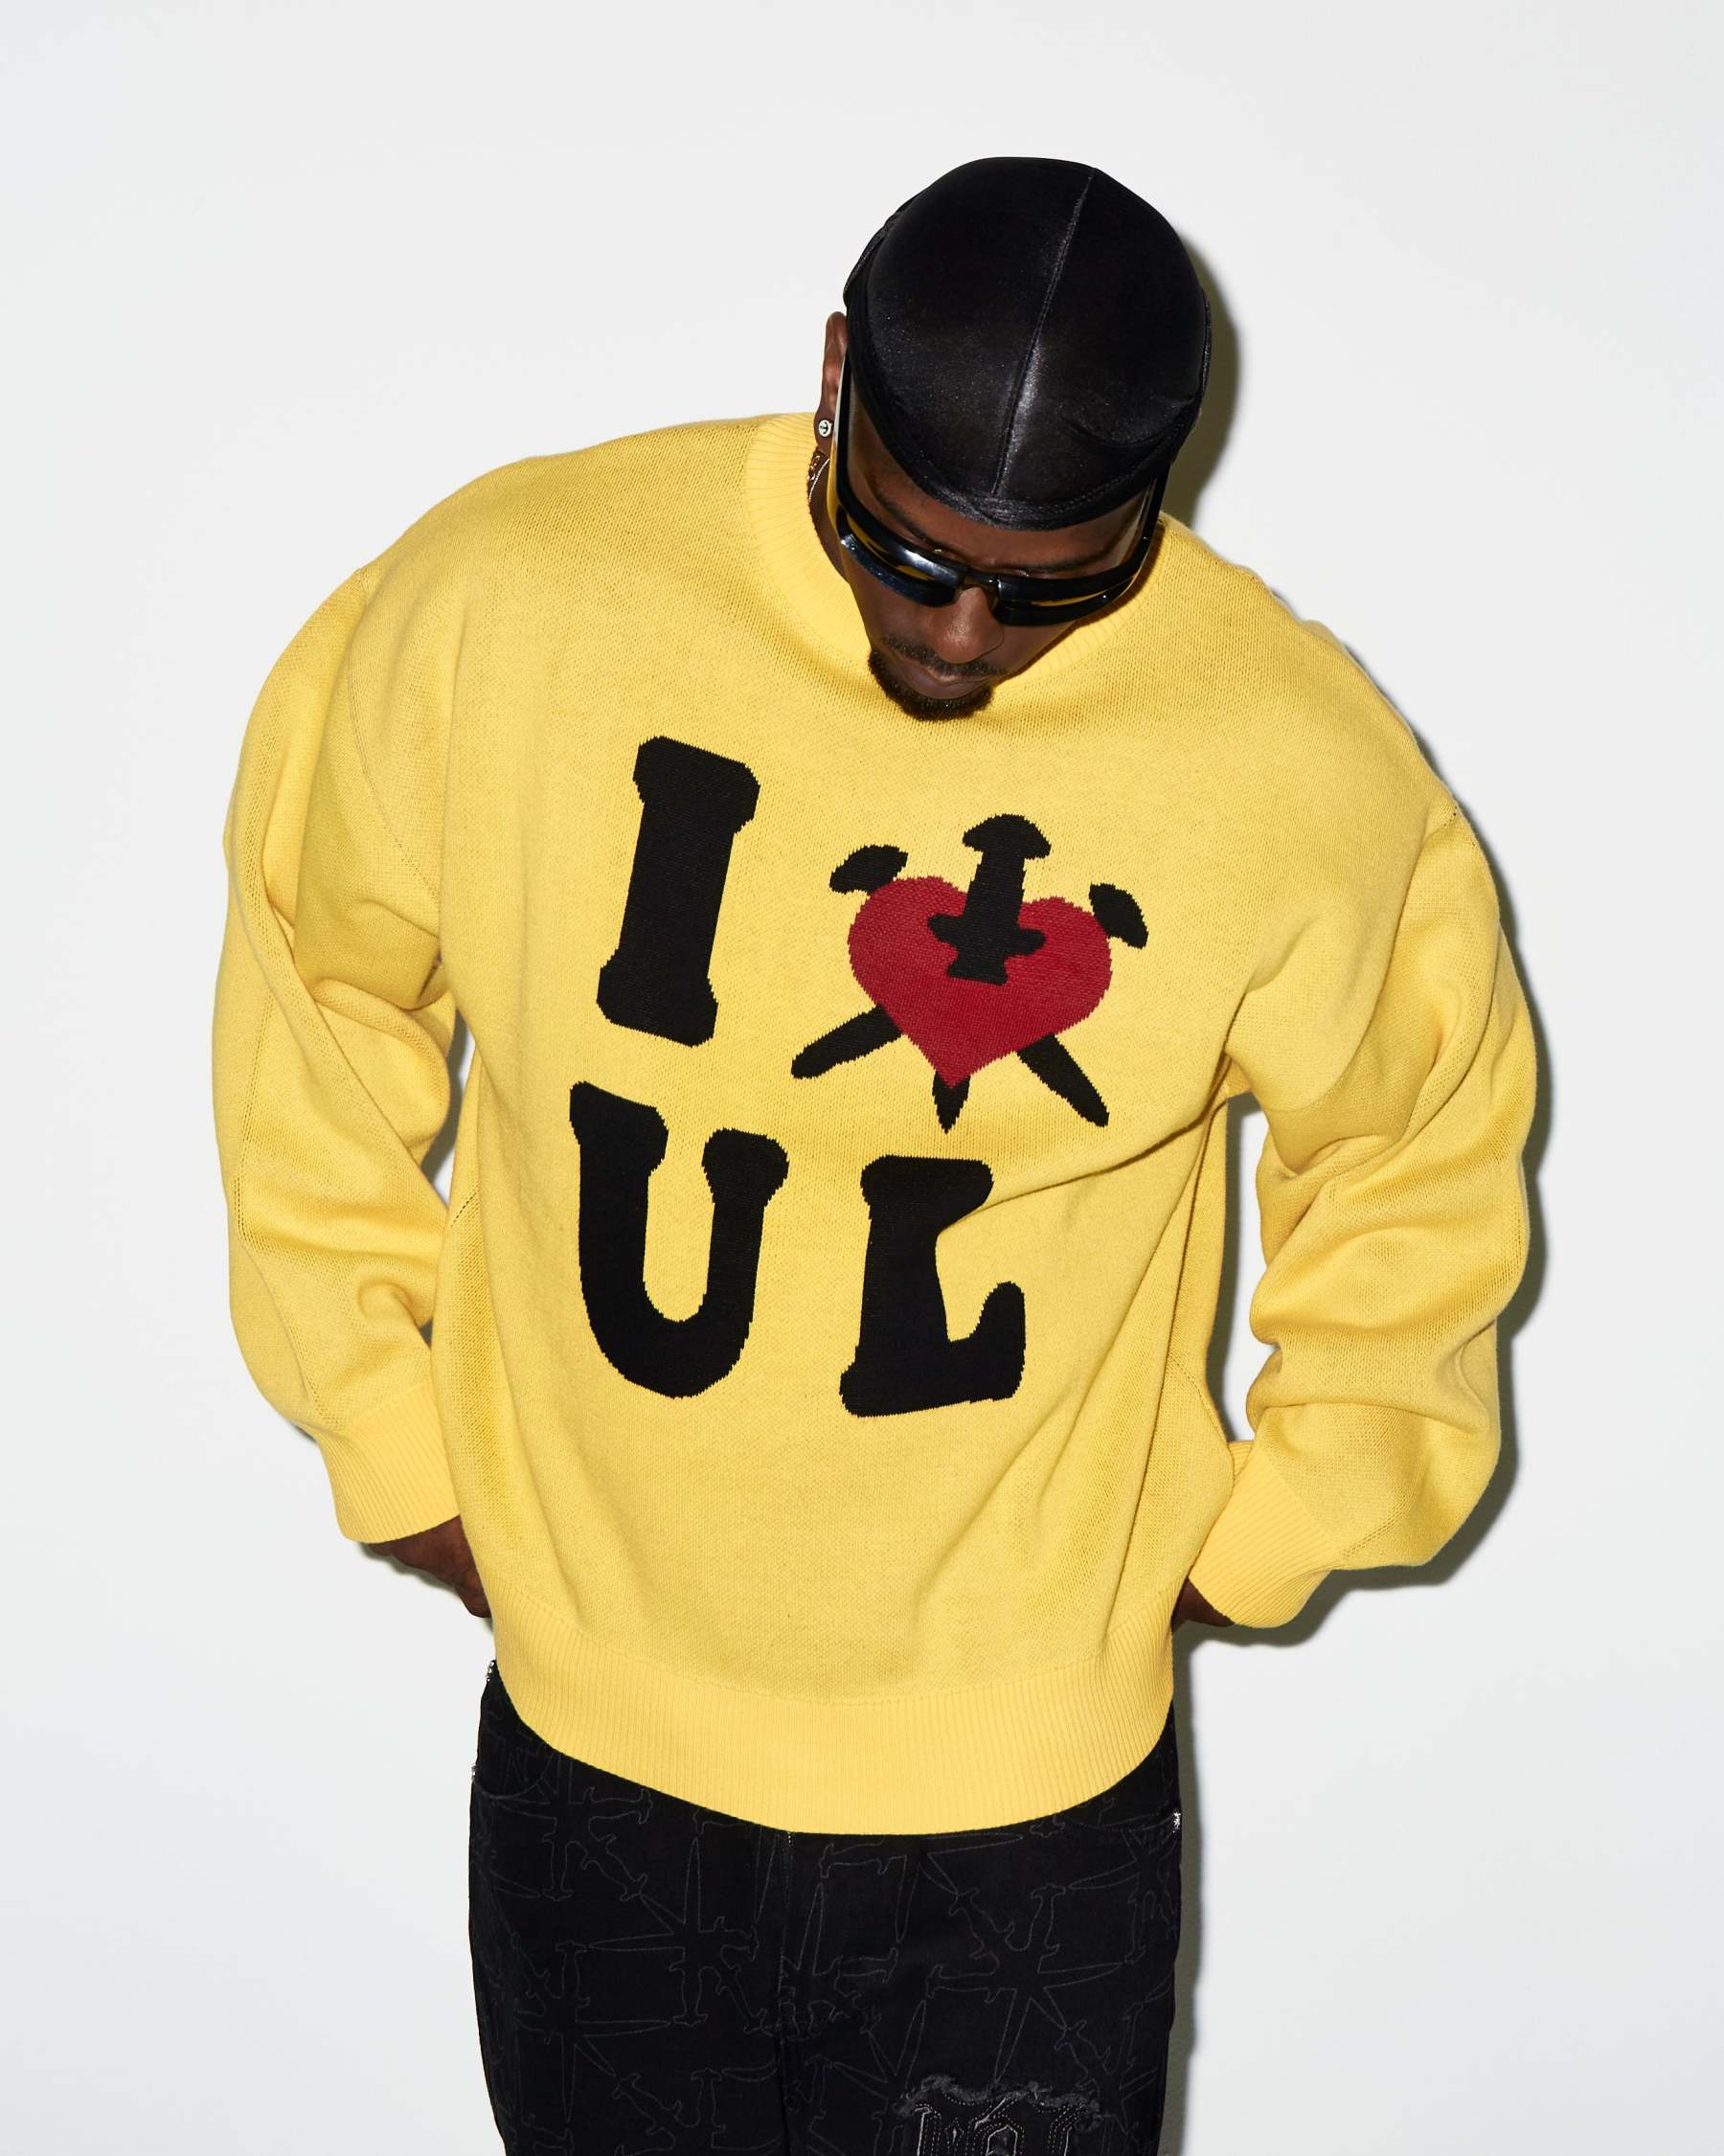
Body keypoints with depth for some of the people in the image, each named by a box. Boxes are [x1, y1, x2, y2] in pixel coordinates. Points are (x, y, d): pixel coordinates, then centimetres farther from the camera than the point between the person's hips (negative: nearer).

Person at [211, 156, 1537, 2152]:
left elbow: (1423, 1151, 4)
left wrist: (1265, 1526, 4)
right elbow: (320, 977, 2)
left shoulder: (1305, 767, -15)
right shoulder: (499, 598, -15)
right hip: (590, 1745, 2)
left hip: (1031, 1797, -1)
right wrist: (386, 1433, 3)